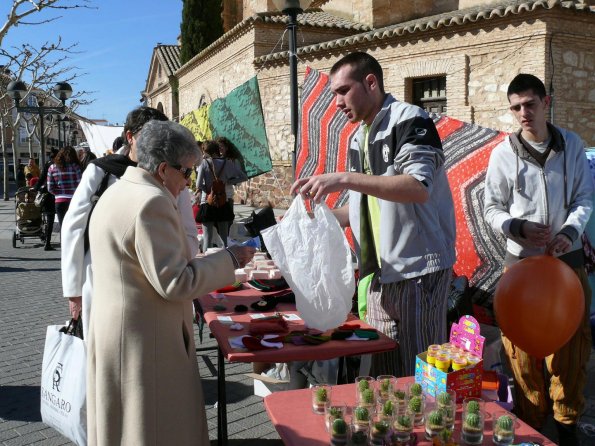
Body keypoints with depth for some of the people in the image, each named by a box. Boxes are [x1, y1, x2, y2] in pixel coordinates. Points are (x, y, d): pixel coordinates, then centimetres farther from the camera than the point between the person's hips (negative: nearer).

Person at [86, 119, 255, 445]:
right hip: (145, 344, -10)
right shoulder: (152, 201, -21)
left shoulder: (117, 192, 12)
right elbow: (175, 282, -23)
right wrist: (230, 259, -13)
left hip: (114, 334, 10)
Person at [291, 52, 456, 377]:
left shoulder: (408, 119, -9)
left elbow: (419, 188, -24)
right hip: (378, 275, 8)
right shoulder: (359, 138, 16)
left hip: (418, 268, -7)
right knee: (382, 375, 13)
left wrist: (344, 179, -29)